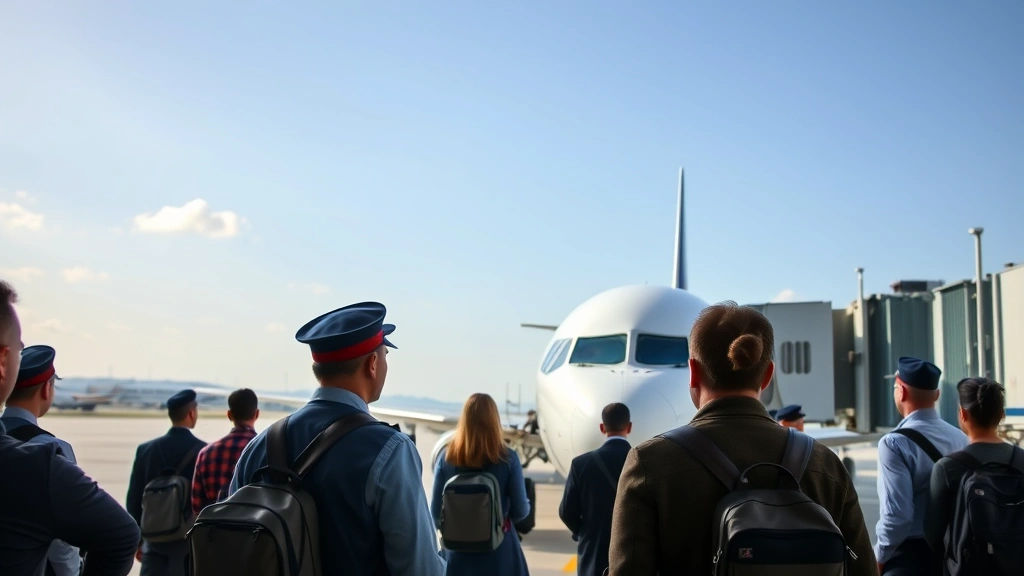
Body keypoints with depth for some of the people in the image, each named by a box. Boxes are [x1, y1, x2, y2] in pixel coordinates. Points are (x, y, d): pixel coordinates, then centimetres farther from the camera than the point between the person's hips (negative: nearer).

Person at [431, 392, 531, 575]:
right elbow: (520, 511, -5)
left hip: (457, 549, 2)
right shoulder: (508, 458, -10)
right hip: (498, 549, -2)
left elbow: (436, 511, -1)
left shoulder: (446, 457, -5)